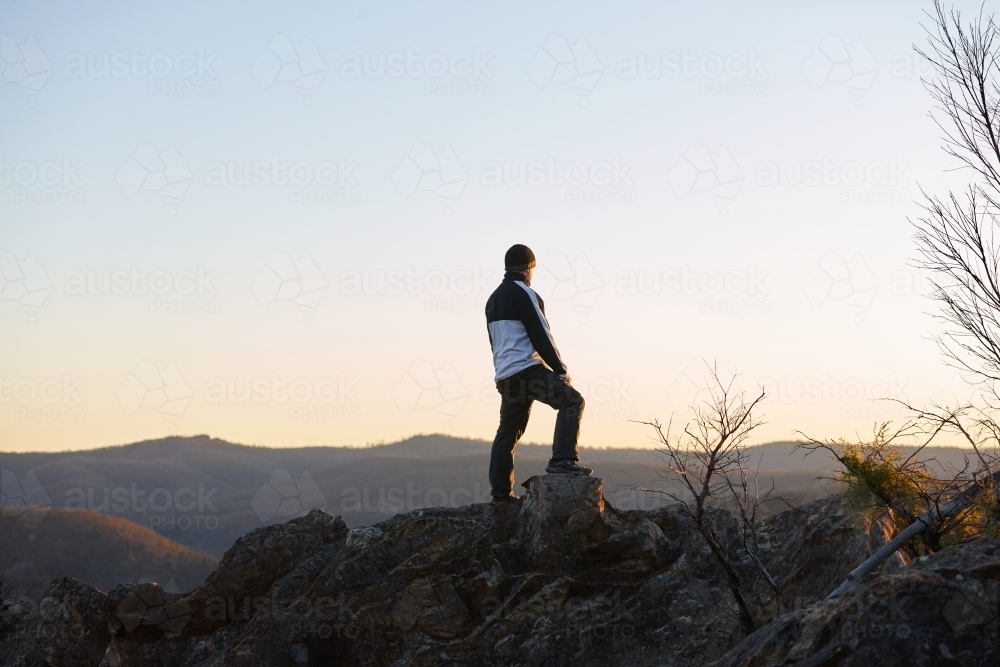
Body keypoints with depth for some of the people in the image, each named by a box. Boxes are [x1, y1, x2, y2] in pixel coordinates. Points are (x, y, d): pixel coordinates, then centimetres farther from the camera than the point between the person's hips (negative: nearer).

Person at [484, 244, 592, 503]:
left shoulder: (494, 299, 21)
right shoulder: (524, 294, -7)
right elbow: (541, 336, -12)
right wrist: (561, 370, -6)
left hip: (504, 375, 9)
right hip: (528, 369, -9)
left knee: (507, 432, 12)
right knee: (572, 401, -13)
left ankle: (501, 492, 13)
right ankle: (563, 460, -25)